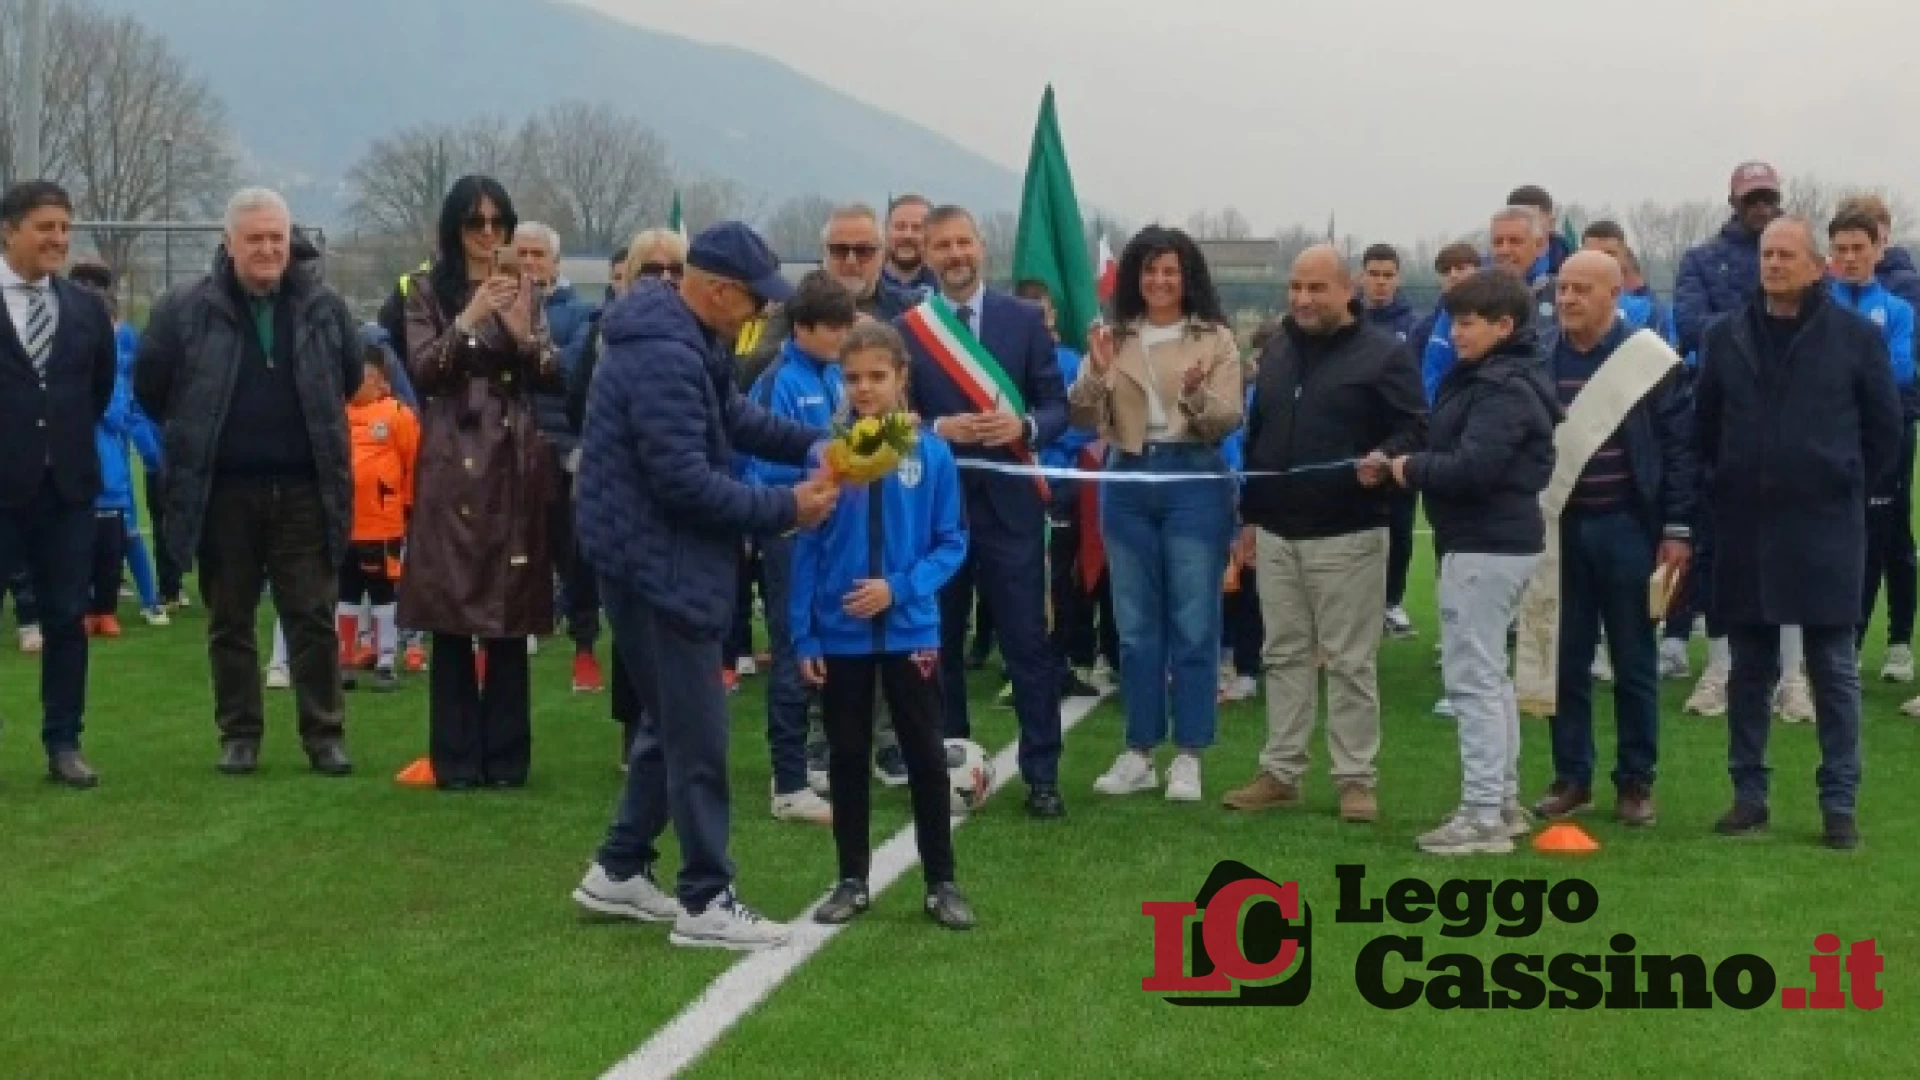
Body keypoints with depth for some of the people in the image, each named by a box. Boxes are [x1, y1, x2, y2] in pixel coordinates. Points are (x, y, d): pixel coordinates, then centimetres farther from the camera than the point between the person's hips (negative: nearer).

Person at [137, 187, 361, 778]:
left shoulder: (324, 306, 1)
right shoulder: (187, 309, -5)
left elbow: (351, 375, 16)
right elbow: (150, 384, 6)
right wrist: (195, 436, 10)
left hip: (303, 489, 1)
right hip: (222, 491, 0)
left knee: (314, 617, 2)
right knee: (229, 621, 8)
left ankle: (325, 734, 10)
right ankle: (239, 735, 18)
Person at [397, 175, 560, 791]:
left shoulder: (525, 290, 13)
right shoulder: (428, 290, 5)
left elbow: (553, 376, 6)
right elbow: (421, 369, -6)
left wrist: (521, 329, -12)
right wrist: (470, 317, -16)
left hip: (515, 463, 2)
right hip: (452, 463, -2)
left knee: (511, 617, 3)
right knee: (451, 614, -4)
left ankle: (506, 756, 10)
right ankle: (456, 759, 3)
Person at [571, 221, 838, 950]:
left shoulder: (688, 339, 10)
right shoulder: (664, 358, -25)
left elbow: (735, 417, 16)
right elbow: (686, 484, -27)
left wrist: (812, 446, 1)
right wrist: (786, 509, -20)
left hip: (665, 560, 11)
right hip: (655, 564, -11)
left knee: (671, 722, 18)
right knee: (698, 733, -4)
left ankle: (619, 872, 27)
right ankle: (705, 903, 4)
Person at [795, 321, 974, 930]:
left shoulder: (931, 455, -7)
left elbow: (952, 543, -2)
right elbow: (807, 550, -1)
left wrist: (899, 588, -16)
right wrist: (803, 636, -4)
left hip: (909, 632, -1)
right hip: (840, 636, 1)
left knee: (926, 757, 6)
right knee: (847, 759, 12)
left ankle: (941, 882, 18)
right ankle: (852, 881, 24)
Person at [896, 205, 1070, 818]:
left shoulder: (1025, 320, 4)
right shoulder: (905, 330, 2)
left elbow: (1057, 408, 4)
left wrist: (1023, 427, -16)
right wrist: (937, 430, -16)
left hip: (1010, 504, 0)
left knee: (1028, 643, 0)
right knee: (939, 645, 9)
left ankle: (1042, 775, 7)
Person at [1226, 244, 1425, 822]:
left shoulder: (1383, 353, -7)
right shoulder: (1277, 349, 13)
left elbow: (1416, 430, -9)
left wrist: (1384, 459, -30)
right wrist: (1250, 513, 17)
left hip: (1347, 535, -6)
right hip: (1277, 532, 6)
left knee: (1350, 662, 0)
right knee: (1285, 655, 11)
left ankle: (1357, 778, 7)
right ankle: (1280, 771, 18)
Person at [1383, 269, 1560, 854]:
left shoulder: (1504, 389, -18)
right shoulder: (1482, 377, 13)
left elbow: (1472, 467, -27)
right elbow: (1453, 449, 13)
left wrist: (1409, 468, -13)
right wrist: (1400, 462, -2)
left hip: (1485, 547, -11)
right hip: (1497, 540, 11)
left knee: (1473, 678, -7)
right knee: (1490, 675, 18)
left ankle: (1483, 817, -4)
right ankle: (1504, 802, 28)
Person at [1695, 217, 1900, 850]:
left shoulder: (1858, 337, -2)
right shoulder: (1725, 337, 5)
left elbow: (1884, 430, 4)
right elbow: (1705, 424, 15)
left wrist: (1848, 492, 6)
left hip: (1826, 528, -2)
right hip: (1745, 529, 3)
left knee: (1834, 671, 3)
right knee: (1749, 669, 9)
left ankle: (1839, 804, 9)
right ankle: (1748, 794, 18)